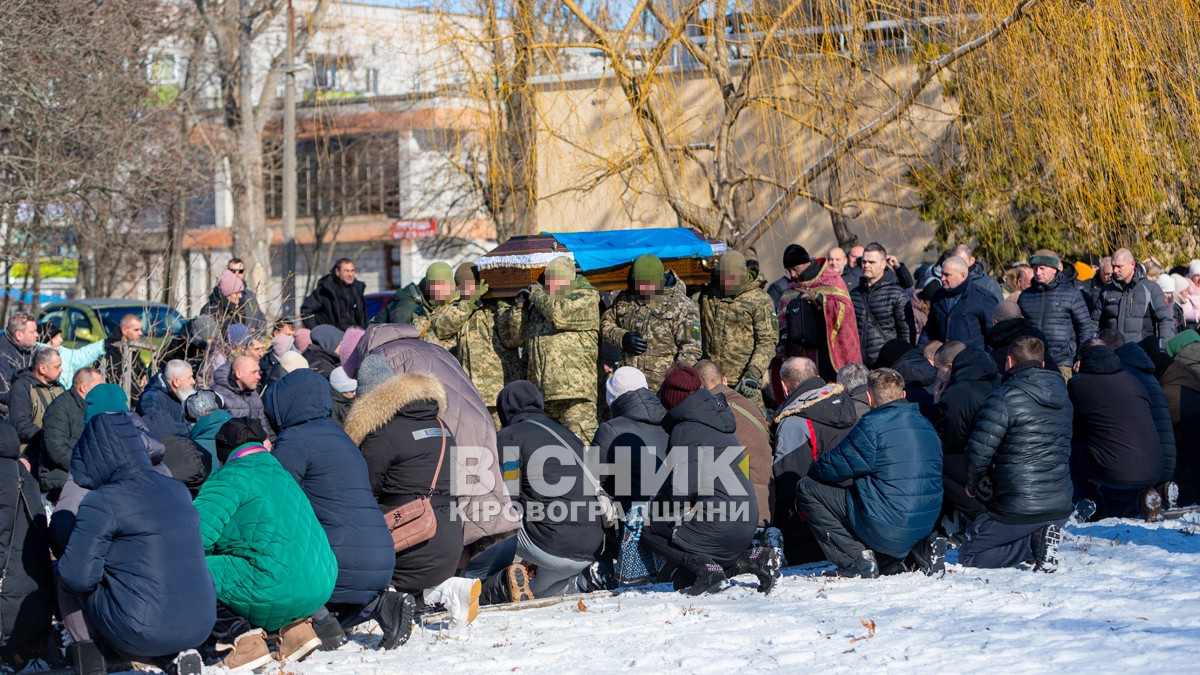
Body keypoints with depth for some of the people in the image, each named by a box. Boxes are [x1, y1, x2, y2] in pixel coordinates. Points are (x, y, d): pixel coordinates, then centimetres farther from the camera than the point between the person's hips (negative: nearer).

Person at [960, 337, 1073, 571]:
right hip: (1060, 507, 7)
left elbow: (980, 449, -16)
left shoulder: (1004, 398, -13)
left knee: (969, 555, 8)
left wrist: (972, 484, 5)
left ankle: (1033, 545, -12)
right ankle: (1044, 538, 0)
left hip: (1017, 507, -7)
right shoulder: (1063, 398, 9)